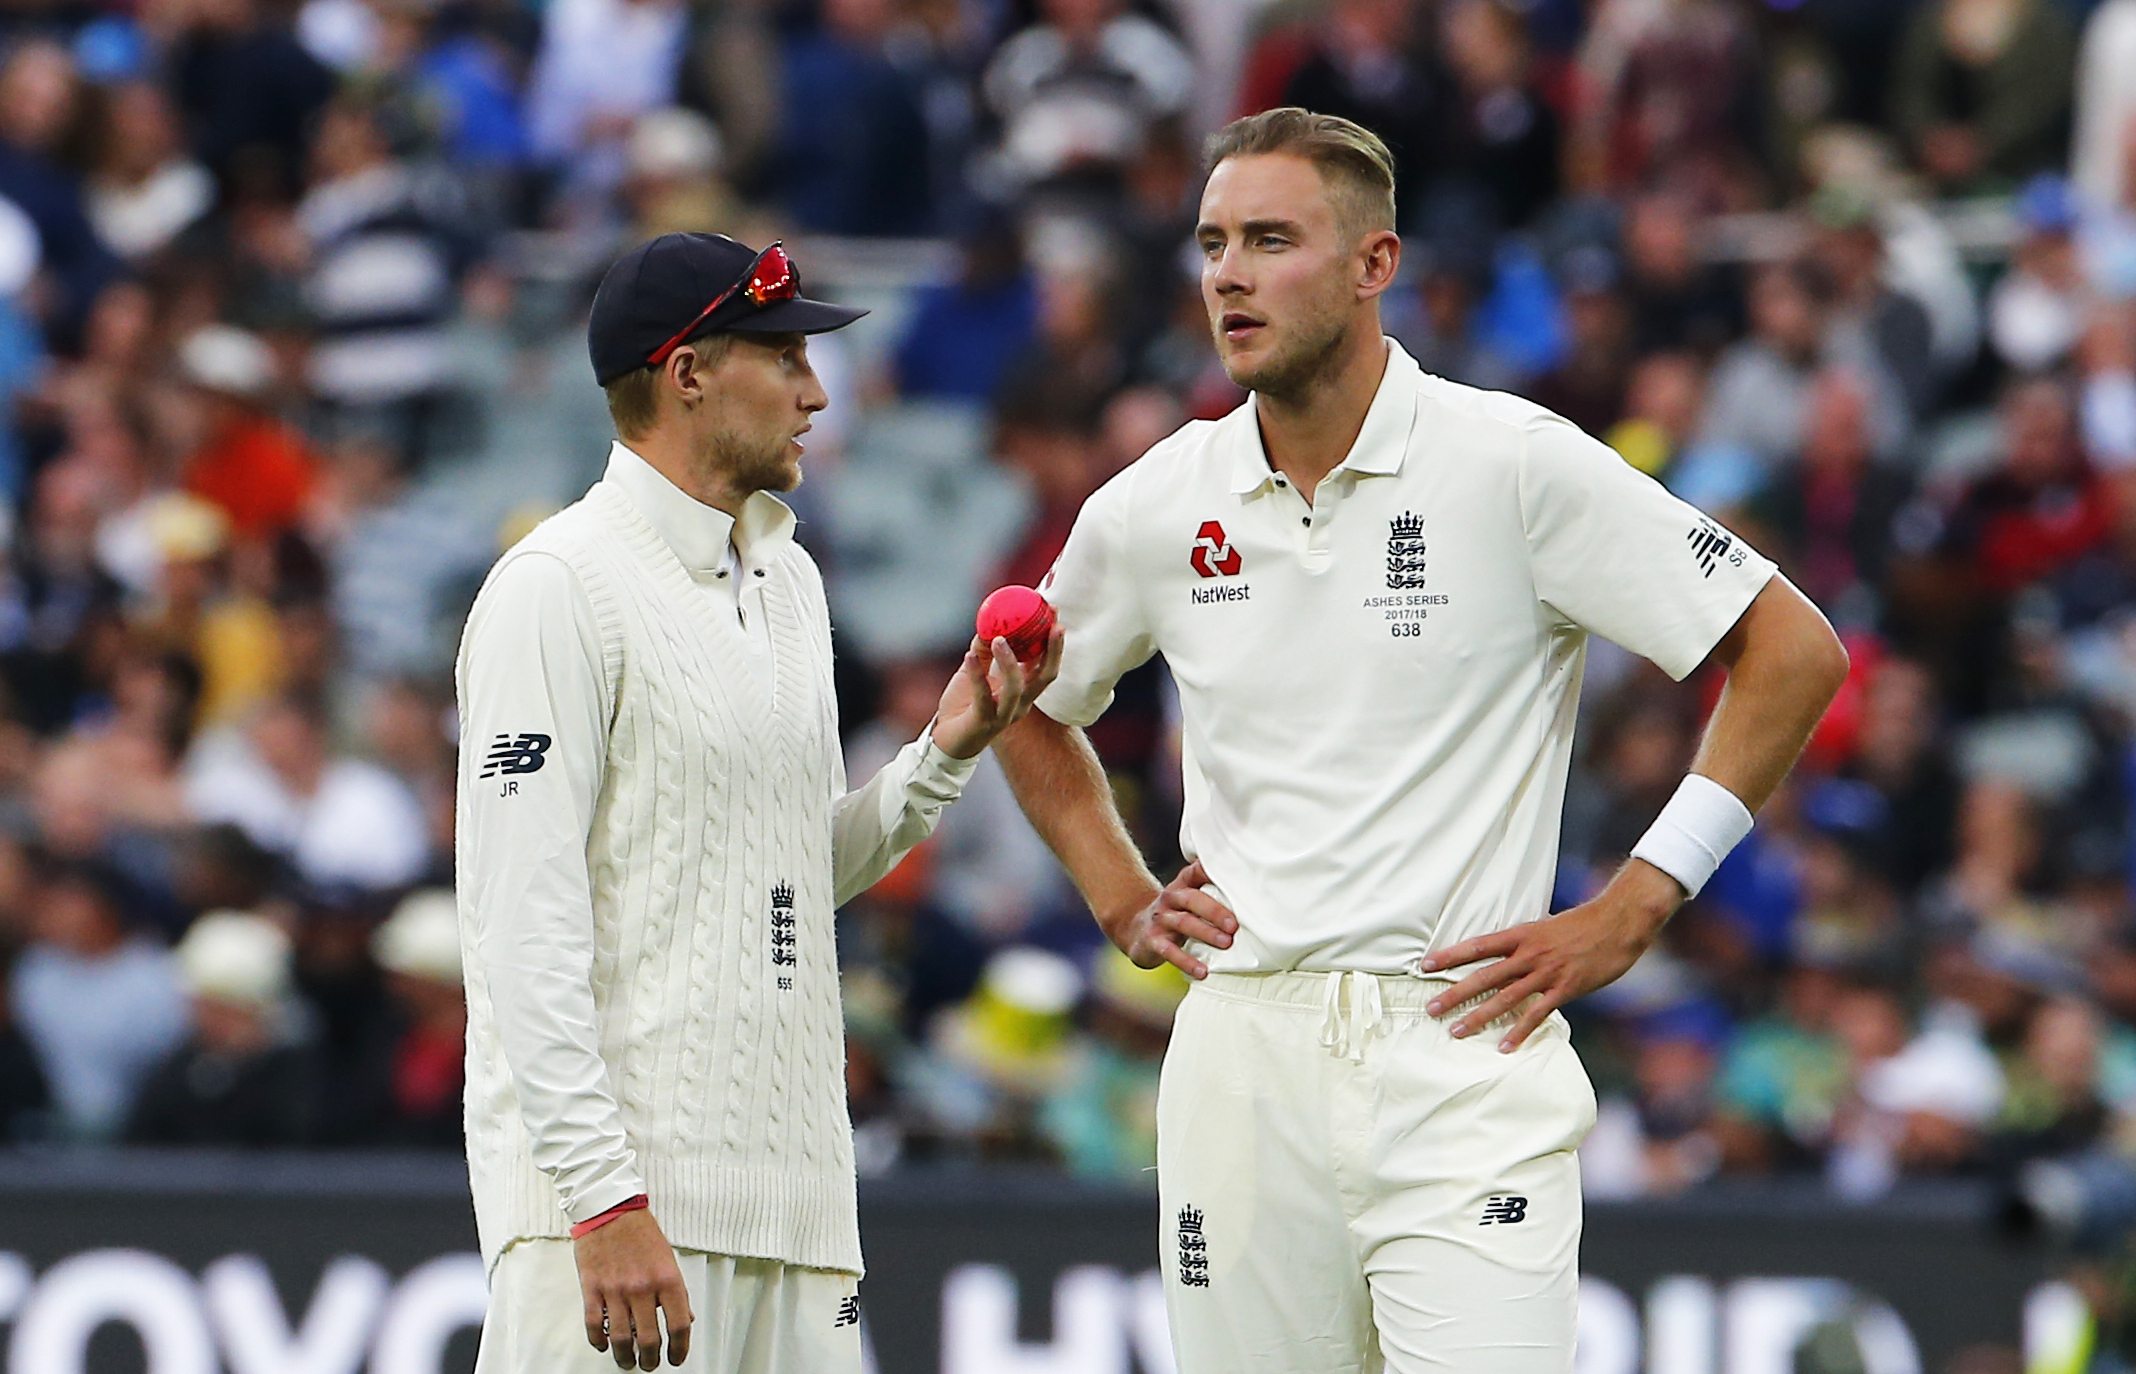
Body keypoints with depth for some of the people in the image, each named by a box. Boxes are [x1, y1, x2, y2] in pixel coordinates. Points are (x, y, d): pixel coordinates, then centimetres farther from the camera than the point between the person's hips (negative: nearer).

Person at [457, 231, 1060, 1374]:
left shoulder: (789, 582, 18)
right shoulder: (560, 587, -9)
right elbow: (523, 922, -16)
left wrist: (942, 755, 7)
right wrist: (602, 1197, -22)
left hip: (791, 1189, 8)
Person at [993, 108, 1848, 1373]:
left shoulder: (1518, 468, -5)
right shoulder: (1155, 509, 8)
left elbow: (1795, 653, -2)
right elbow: (1033, 708, 29)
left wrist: (1628, 916, -5)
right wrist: (1122, 899, 14)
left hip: (1463, 1045, -4)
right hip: (1240, 1062, 4)